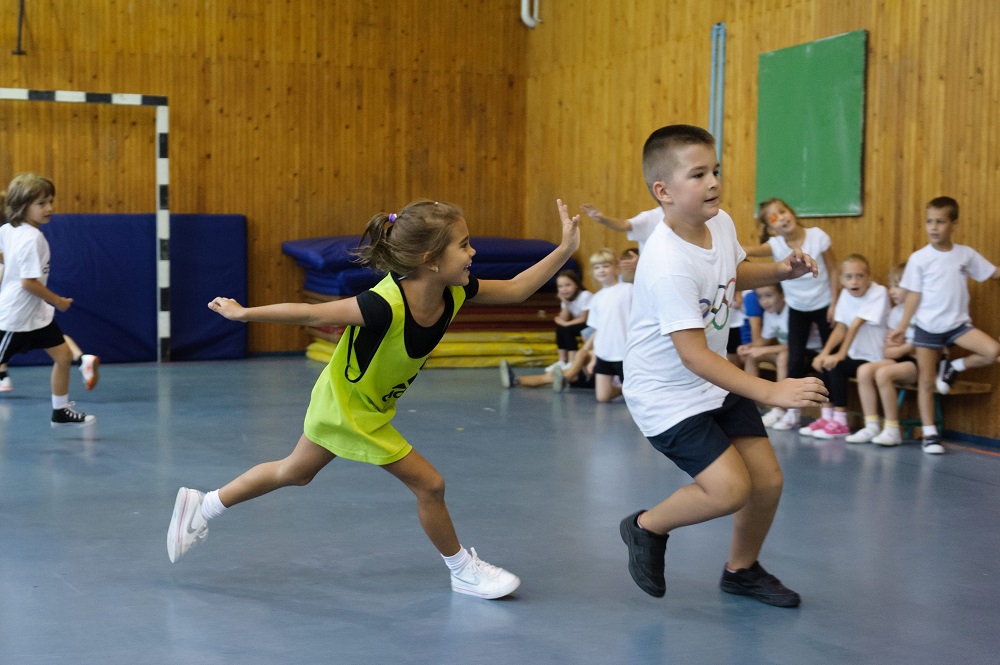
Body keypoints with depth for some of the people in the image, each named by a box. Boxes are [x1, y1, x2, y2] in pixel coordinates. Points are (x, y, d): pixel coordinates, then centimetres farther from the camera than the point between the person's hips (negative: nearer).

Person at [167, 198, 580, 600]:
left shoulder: (454, 292, -16)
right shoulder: (387, 305, -38)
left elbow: (515, 290, -5)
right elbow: (311, 314, -29)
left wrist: (564, 250, -14)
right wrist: (243, 313, -19)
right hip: (350, 408, -8)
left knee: (294, 472, 26)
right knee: (429, 485, -1)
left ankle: (203, 506, 41)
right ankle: (463, 571, 21)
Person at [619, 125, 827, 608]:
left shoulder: (721, 224, -4)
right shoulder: (669, 266, -30)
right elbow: (694, 355, -32)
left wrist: (780, 270, 0)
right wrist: (771, 392, -36)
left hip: (716, 382, 8)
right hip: (667, 393, -8)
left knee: (768, 480, 6)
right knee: (730, 488, -19)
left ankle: (742, 570, 31)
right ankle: (646, 528, 9)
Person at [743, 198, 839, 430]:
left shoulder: (817, 236, -19)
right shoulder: (775, 245, -19)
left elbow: (833, 271, -8)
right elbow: (751, 251, -40)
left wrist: (834, 304, -9)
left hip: (823, 305, -1)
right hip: (797, 309, 1)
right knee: (795, 360, -5)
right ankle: (793, 410, 12)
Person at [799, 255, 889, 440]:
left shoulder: (878, 293, -18)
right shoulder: (846, 294, 3)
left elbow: (855, 326, -22)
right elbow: (840, 328, 0)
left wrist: (840, 355, -25)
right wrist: (824, 353, -13)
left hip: (874, 359, -7)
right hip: (856, 355, 7)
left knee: (836, 366, -22)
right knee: (824, 363, -10)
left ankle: (840, 423, -13)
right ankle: (827, 417, 0)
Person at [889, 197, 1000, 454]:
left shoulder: (966, 254, 0)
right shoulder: (919, 258, -6)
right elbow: (913, 295, -4)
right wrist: (902, 325, -11)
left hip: (958, 324, 2)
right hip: (927, 327, -2)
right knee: (926, 381, 0)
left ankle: (952, 368, 5)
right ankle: (929, 434, 11)